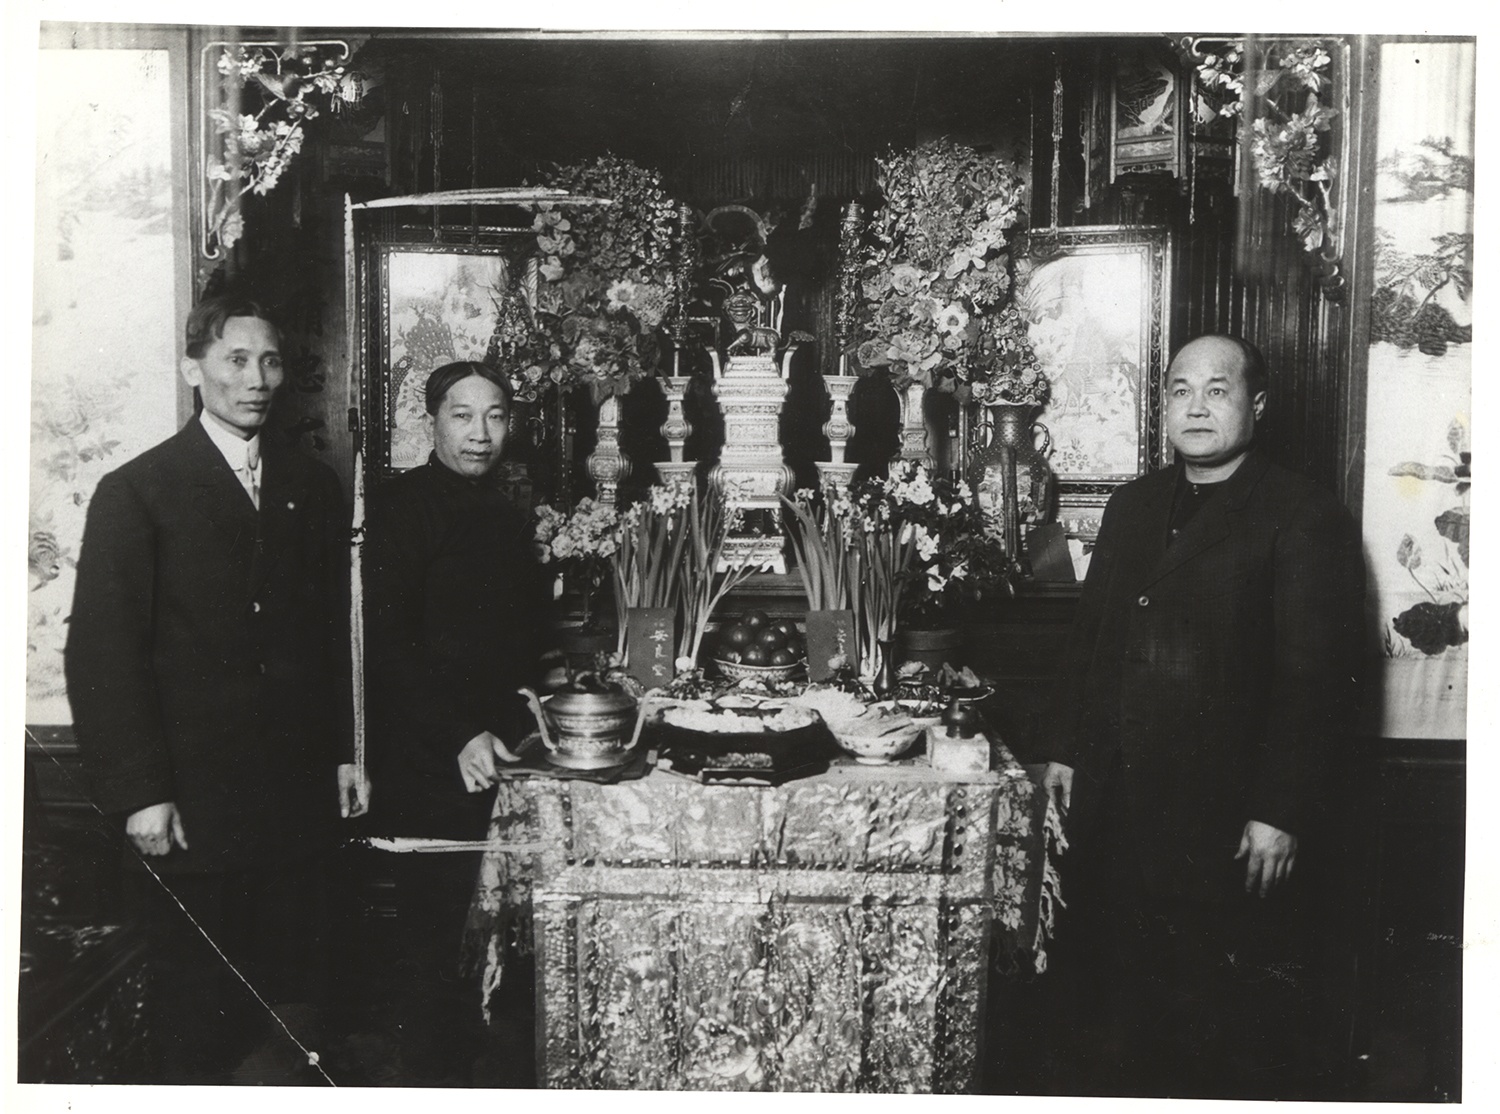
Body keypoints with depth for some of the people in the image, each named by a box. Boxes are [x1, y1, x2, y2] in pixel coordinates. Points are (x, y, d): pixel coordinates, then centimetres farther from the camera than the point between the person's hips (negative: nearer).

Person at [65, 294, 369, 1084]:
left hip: (296, 793, 4)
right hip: (187, 806, -4)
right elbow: (100, 654, -8)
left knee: (294, 994, 10)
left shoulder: (313, 488, 10)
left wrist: (346, 752, 9)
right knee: (194, 1014, 7)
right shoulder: (135, 492, -4)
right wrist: (139, 793, -12)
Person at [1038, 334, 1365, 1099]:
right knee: (1121, 1001, 14)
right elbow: (1090, 633, 17)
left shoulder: (1304, 518, -8)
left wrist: (1282, 812, -16)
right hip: (1119, 804, 6)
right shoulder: (1132, 506, 13)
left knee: (1240, 1037, 6)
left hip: (1227, 818, -6)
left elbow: (1316, 678, -13)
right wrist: (1066, 749, 13)